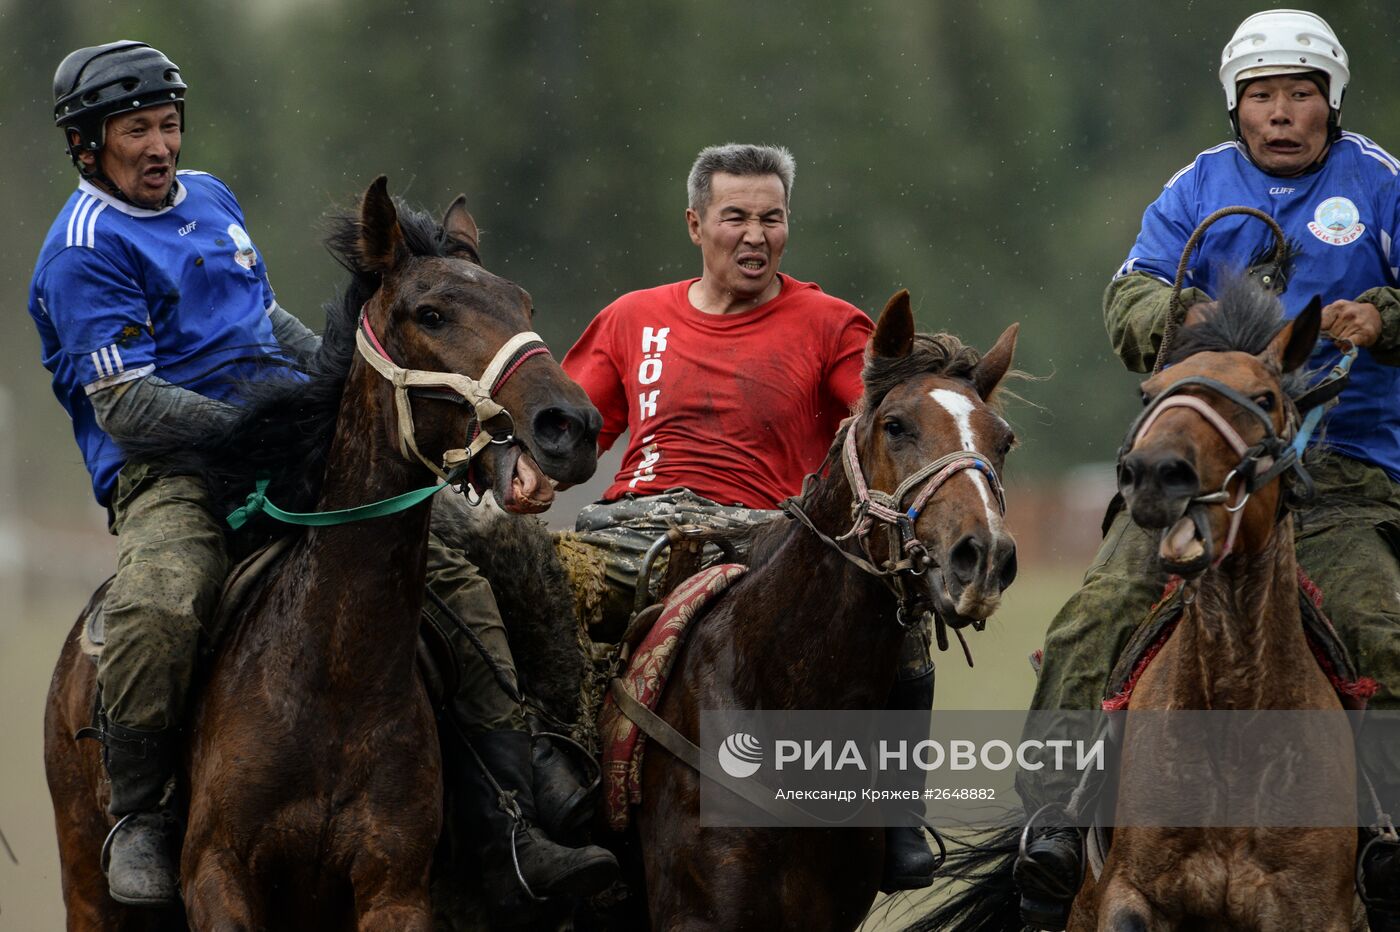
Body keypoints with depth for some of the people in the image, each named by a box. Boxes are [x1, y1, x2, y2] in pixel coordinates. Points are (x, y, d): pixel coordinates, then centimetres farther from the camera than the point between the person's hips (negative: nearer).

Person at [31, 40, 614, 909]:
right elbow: (124, 404, -15)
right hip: (170, 474, -7)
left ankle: (513, 833, -6)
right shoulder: (84, 250, -6)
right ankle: (138, 818, -16)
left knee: (457, 581, -6)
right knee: (157, 615, -39)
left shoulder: (211, 198, 19)